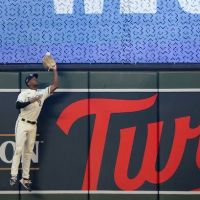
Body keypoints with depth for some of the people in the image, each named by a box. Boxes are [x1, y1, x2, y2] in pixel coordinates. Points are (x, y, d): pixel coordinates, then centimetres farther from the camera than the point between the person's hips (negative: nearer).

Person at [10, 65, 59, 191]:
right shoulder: (24, 93, -5)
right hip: (22, 124, -5)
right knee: (19, 150, -11)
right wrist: (30, 101, -33)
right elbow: (18, 105, -21)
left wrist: (54, 70, 1)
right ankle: (14, 176, -12)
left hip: (33, 126, 5)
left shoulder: (42, 93, 9)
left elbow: (55, 85, 3)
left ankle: (25, 178, 8)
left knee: (28, 152, 6)